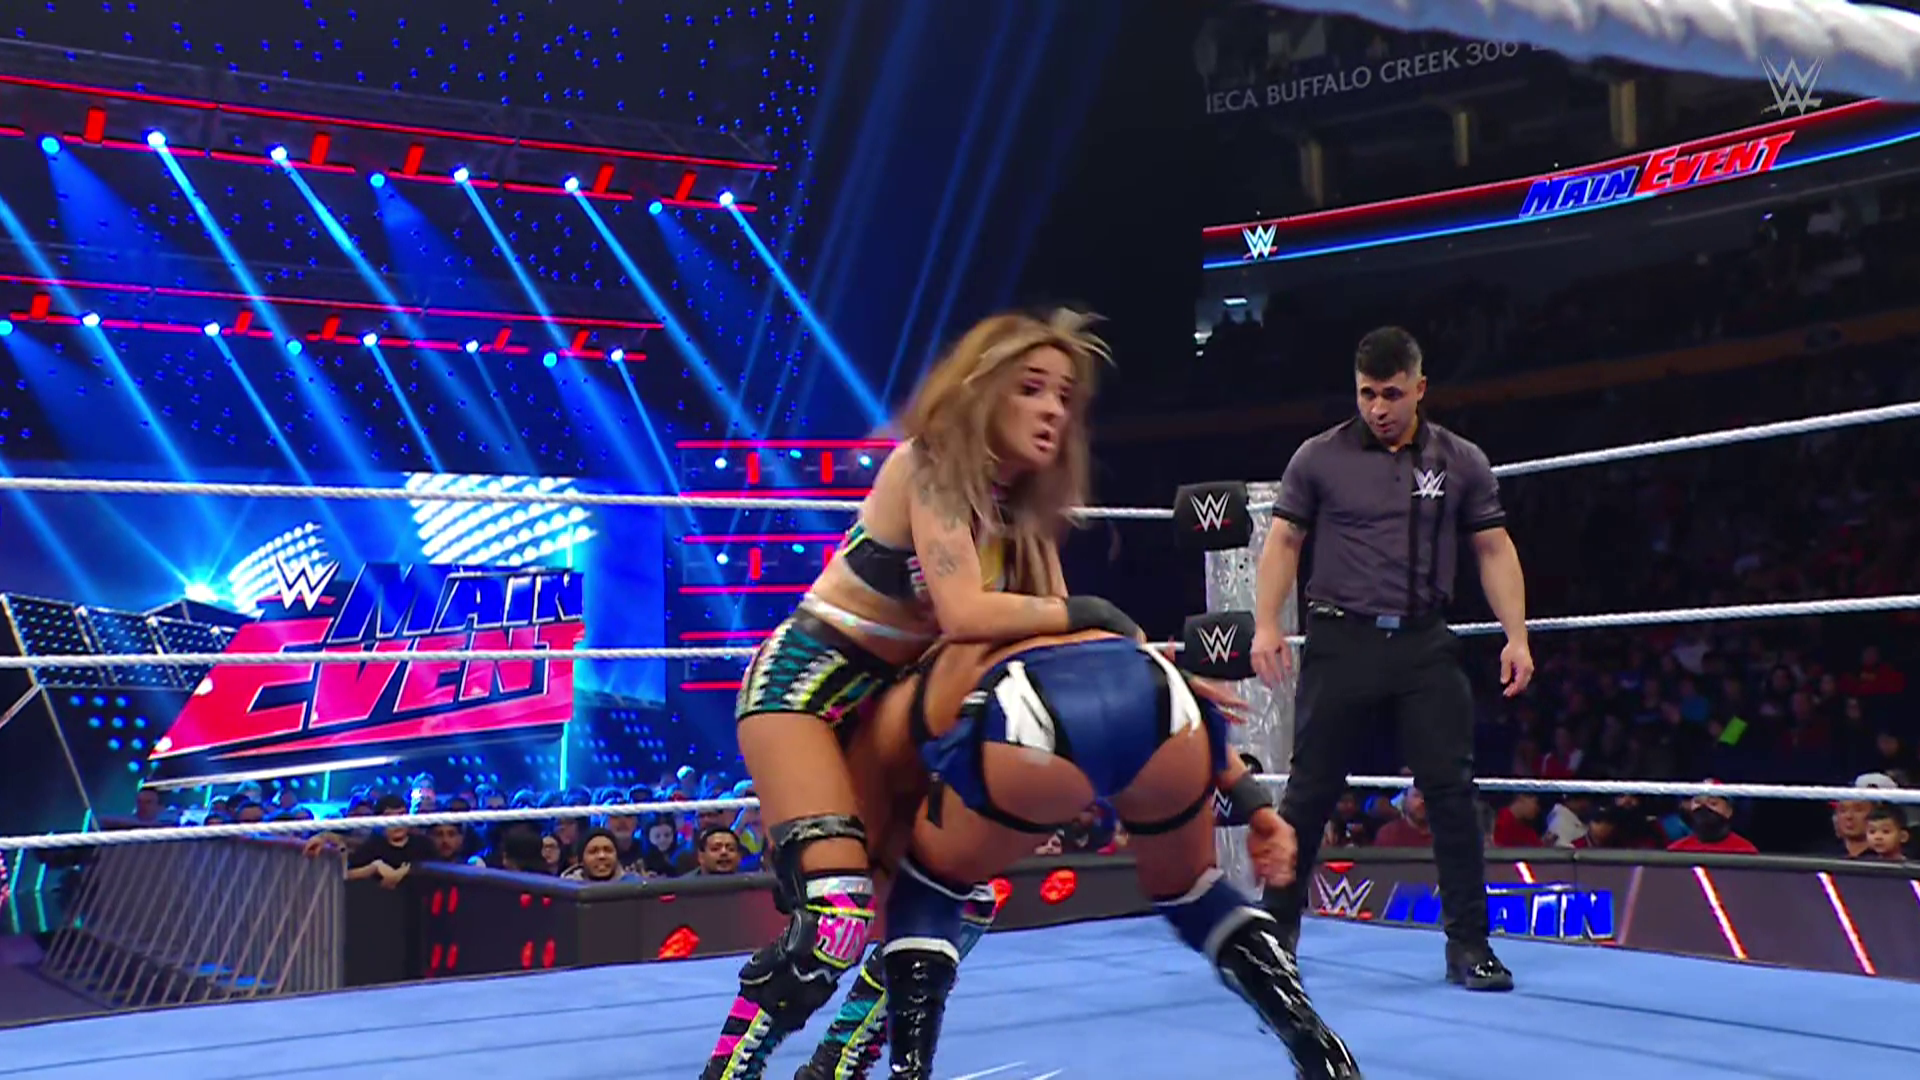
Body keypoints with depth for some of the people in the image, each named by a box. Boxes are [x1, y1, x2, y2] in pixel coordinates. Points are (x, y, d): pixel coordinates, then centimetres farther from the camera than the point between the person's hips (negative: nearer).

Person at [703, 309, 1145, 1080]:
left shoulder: (1025, 511, 4)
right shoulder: (928, 465, -19)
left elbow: (1048, 633, -3)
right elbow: (964, 614, -31)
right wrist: (1089, 614, -20)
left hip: (891, 699, 8)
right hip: (801, 683, -8)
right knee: (835, 916, -20)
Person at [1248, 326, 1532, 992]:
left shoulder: (1461, 462, 7)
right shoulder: (1319, 457, 2)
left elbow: (1493, 549, 9)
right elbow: (1284, 541, 5)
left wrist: (1516, 636, 0)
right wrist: (1267, 625, -5)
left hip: (1425, 644, 1)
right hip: (1341, 642, -1)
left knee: (1451, 789, -2)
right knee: (1310, 791, 3)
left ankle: (1468, 944, 8)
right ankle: (1279, 925, 18)